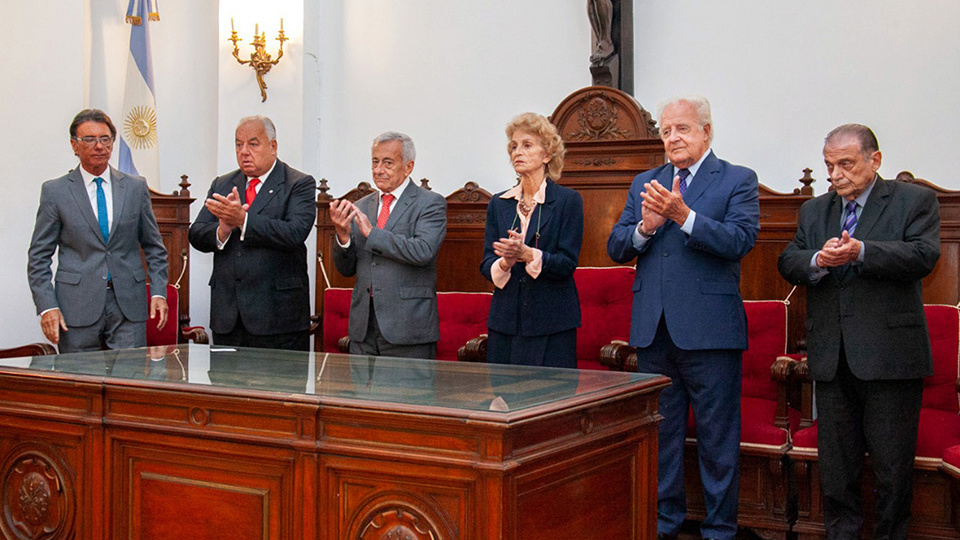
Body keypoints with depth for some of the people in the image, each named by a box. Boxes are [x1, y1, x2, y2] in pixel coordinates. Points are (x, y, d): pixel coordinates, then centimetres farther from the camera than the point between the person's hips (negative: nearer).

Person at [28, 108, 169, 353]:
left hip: (128, 305, 1)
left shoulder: (136, 187, 9)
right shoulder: (54, 191, 4)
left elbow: (154, 247, 14)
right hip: (77, 305, -1)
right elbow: (39, 257, 3)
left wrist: (159, 292, 2)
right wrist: (47, 306, -8)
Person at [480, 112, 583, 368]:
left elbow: (568, 263, -7)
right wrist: (504, 263, -15)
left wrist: (526, 254, -22)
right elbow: (486, 265, 8)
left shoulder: (568, 200, 0)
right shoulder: (498, 204, 12)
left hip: (551, 323, -4)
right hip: (505, 321, 4)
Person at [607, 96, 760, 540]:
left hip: (709, 329, -4)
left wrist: (682, 214, -25)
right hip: (653, 329, 5)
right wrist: (645, 227, -13)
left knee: (717, 436, 4)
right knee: (659, 431, 15)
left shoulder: (738, 180, 0)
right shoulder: (644, 184, 13)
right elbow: (616, 248, 8)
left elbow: (740, 240, -15)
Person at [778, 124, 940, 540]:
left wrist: (861, 252, -28)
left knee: (893, 465, 3)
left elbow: (924, 255, -14)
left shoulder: (915, 201, 1)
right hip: (831, 358, 4)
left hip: (889, 357, -4)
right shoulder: (813, 210, 15)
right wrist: (817, 261, -17)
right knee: (835, 463, 11)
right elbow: (788, 262, 5)